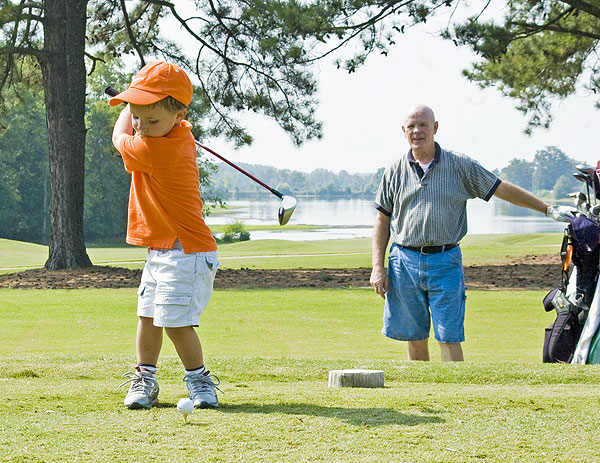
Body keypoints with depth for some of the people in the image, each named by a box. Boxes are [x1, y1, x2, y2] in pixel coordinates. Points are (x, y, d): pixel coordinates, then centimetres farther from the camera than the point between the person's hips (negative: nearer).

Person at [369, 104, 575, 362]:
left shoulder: (460, 165, 4)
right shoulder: (395, 171, 7)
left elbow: (503, 190, 9)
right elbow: (382, 221, 11)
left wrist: (548, 209, 7)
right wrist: (378, 267, 3)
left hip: (445, 262, -2)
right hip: (405, 261, 2)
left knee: (449, 338, -5)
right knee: (415, 339, 6)